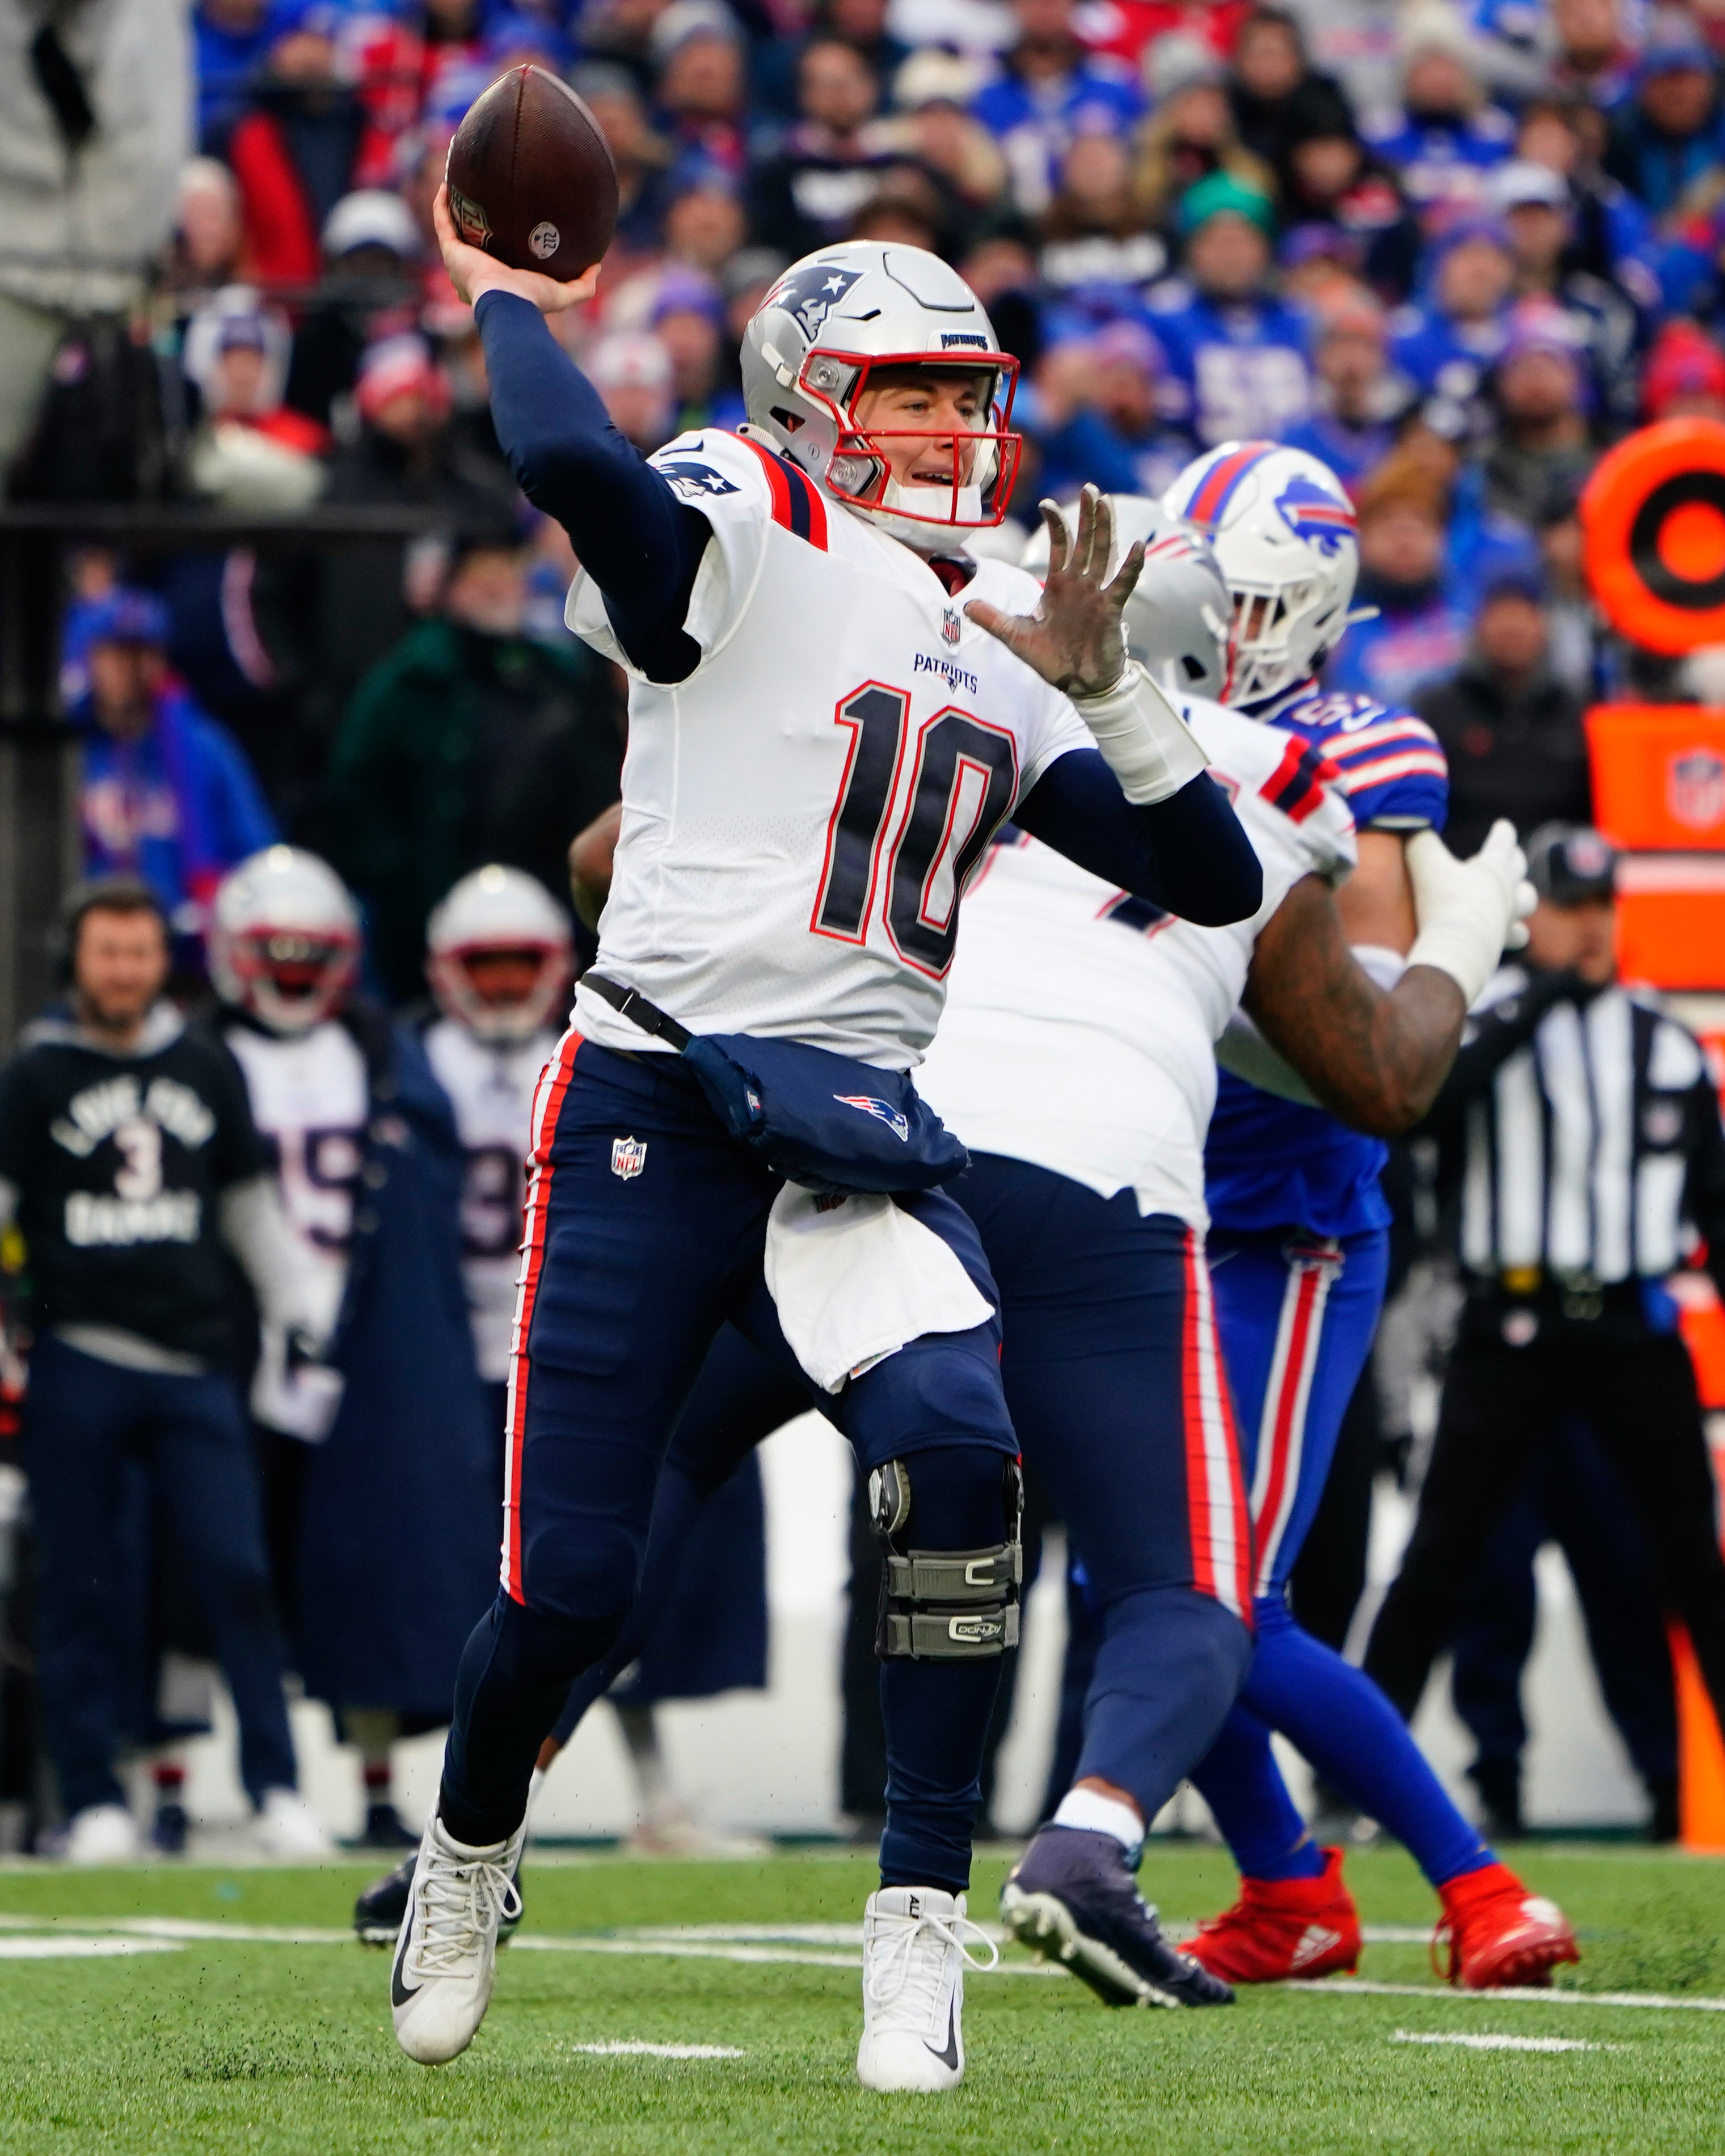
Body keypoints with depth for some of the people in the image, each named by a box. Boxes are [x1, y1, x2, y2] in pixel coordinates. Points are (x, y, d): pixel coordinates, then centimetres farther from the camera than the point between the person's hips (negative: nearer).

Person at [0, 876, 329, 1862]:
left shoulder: (207, 1068, 11)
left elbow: (248, 1205, 21)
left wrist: (299, 1312, 20)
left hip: (195, 1364, 2)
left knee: (239, 1574, -5)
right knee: (83, 1587, 1)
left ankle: (279, 1789, -2)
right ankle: (94, 1799, 7)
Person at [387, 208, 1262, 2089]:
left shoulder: (996, 661, 18)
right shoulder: (747, 548, -4)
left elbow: (1215, 882, 14)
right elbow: (575, 467, -28)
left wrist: (1099, 683, 1)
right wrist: (504, 297, -9)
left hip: (854, 1134, 5)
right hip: (654, 1109, -4)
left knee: (955, 1445, -25)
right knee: (570, 1579, -5)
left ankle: (922, 1915, -14)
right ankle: (470, 1843, 30)